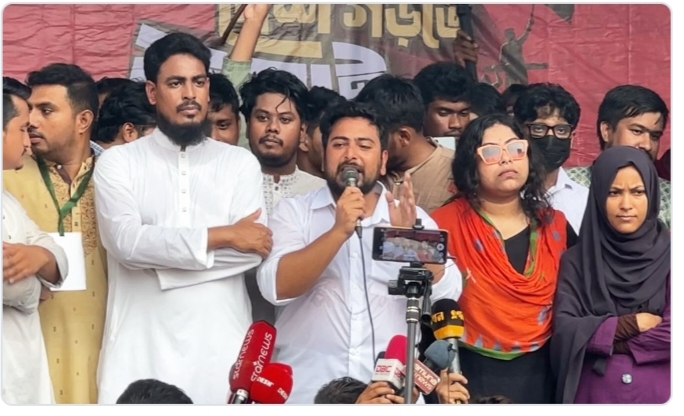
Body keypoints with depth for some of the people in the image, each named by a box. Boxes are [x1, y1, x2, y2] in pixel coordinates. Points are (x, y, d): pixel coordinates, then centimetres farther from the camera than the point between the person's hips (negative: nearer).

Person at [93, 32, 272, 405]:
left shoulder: (240, 163, 8)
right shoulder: (118, 162, 5)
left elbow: (252, 250, -5)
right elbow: (127, 242, -12)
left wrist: (158, 256, -10)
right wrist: (222, 235, -9)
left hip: (221, 346, 1)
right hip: (141, 347, -1)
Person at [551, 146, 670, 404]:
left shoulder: (668, 256, -2)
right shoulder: (576, 261, 1)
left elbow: (672, 334, -11)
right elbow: (565, 329, -8)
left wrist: (604, 339, -8)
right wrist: (630, 324, -11)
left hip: (657, 392, 0)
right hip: (595, 392, 1)